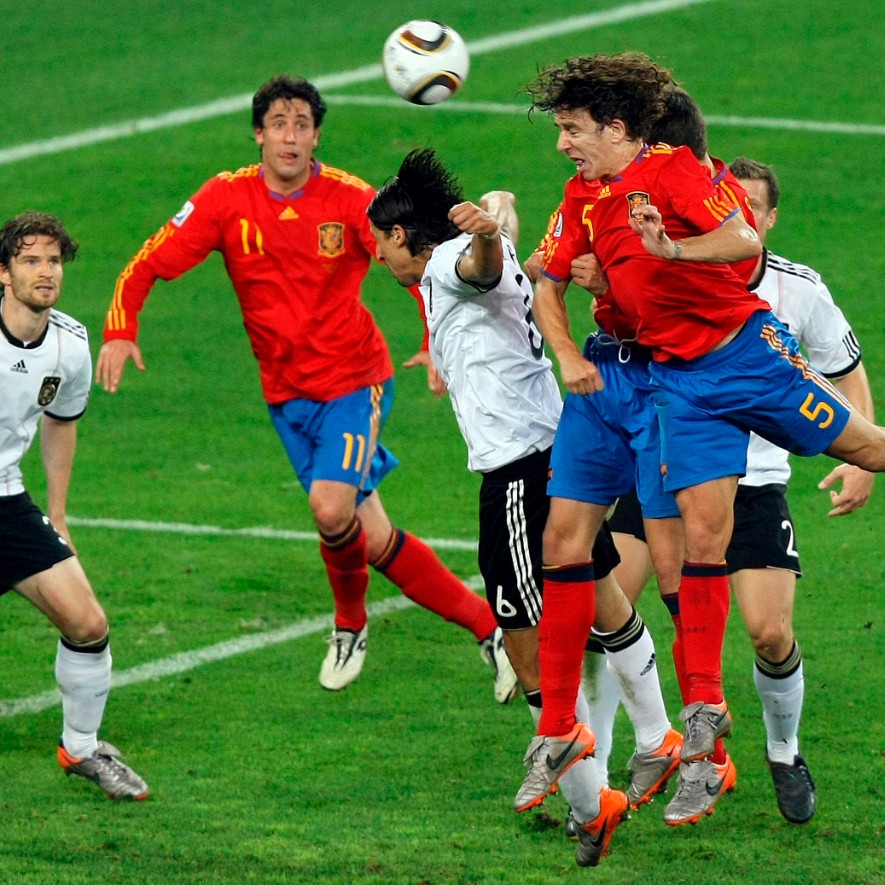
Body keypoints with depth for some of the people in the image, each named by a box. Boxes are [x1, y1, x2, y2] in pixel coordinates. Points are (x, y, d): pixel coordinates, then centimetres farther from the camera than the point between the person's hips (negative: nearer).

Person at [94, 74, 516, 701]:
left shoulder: (350, 199, -11)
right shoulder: (227, 199, -5)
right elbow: (149, 264, -3)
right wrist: (120, 331, -18)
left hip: (355, 378, -3)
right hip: (288, 391, 3)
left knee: (331, 506, -23)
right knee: (372, 538, -2)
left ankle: (350, 624, 8)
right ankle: (485, 623, 13)